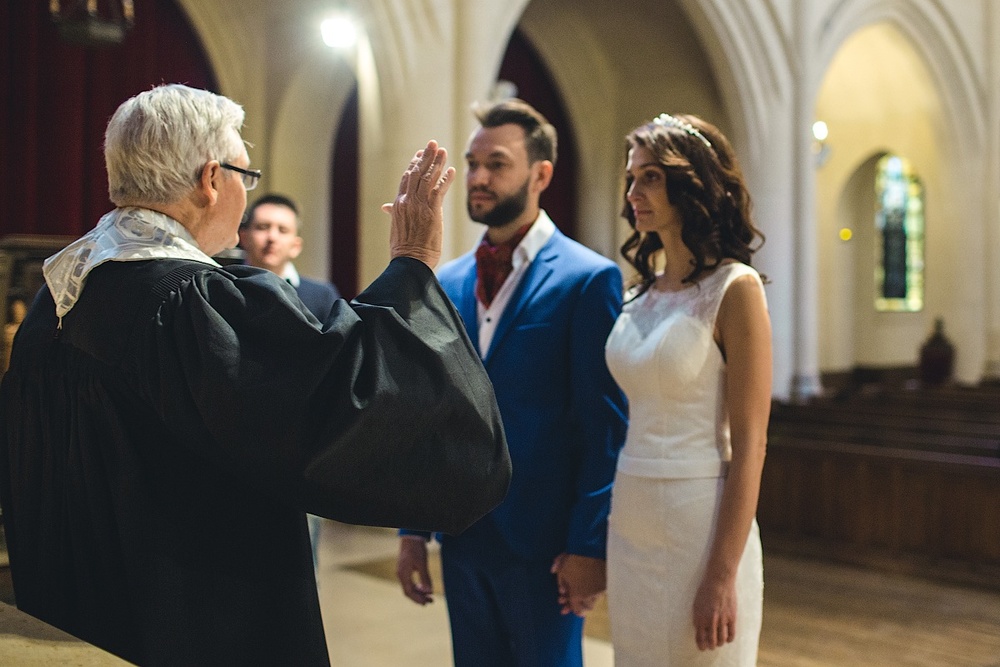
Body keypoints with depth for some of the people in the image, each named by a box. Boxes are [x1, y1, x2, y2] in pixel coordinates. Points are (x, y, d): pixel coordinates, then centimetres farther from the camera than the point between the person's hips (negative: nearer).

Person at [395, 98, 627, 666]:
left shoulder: (588, 279, -9)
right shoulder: (447, 283, 8)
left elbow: (605, 426, -11)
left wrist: (589, 544, -13)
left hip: (545, 544, -5)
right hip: (463, 537, 5)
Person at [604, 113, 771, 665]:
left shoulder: (735, 288, -10)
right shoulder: (643, 293, 9)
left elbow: (749, 445, -14)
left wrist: (722, 575, -17)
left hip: (701, 528, -6)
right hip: (629, 524, 7)